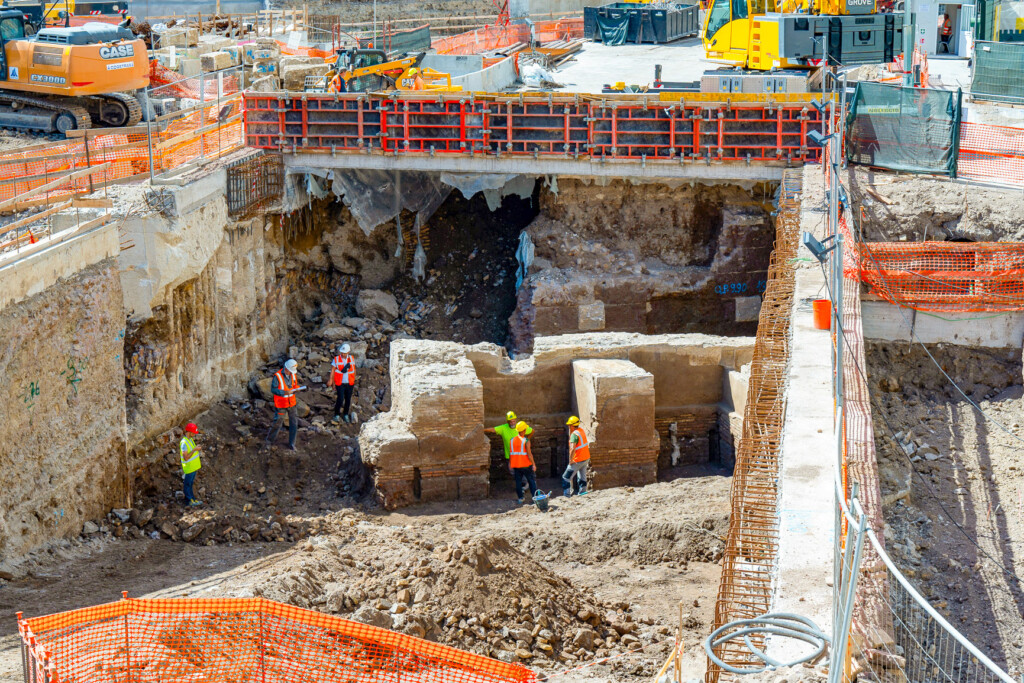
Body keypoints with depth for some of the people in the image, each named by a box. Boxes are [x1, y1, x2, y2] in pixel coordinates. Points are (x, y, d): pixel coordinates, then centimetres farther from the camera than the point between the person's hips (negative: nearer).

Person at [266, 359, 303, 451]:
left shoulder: (293, 375, -1)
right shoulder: (277, 376, -19)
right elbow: (273, 389, -17)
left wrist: (297, 389, -13)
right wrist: (284, 392, -29)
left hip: (291, 403, 5)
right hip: (281, 405, -5)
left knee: (294, 423, 4)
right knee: (277, 423, 8)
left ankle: (291, 444, 16)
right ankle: (270, 439, 33)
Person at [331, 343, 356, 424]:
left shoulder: (351, 359, -1)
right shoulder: (336, 359, -10)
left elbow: (354, 370, 10)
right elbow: (332, 372, -8)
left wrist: (354, 381, 13)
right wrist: (333, 383, -13)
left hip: (349, 383, 3)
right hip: (340, 383, -3)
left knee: (348, 399, 10)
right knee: (340, 399, -14)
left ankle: (345, 415, 27)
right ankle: (336, 415, 1)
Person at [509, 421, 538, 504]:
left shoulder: (512, 440, 1)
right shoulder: (526, 441, -14)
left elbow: (511, 453, 6)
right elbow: (529, 454, -16)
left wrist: (510, 464, 15)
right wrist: (533, 464, -9)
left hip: (516, 465, 4)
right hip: (526, 465, -4)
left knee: (518, 482, 10)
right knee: (531, 481, 8)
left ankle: (520, 498, 11)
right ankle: (535, 496, 8)